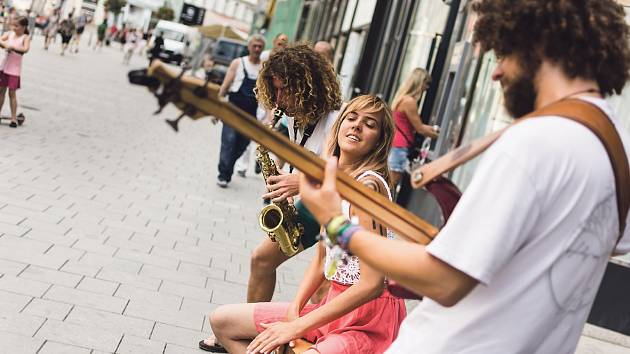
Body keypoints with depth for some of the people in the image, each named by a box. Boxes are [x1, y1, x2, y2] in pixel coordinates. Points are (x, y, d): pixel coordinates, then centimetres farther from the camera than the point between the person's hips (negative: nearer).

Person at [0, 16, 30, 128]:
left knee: (12, 93, -3)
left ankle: (14, 118, 5)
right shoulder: (9, 33, 4)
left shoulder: (25, 37, -9)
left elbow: (25, 49, -26)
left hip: (14, 69, -5)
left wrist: (13, 47, -26)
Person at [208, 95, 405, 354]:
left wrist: (297, 327, -19)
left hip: (371, 317, -9)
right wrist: (294, 309, -3)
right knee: (221, 319, 9)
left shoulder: (368, 185, -18)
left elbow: (371, 284, -23)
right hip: (334, 305, 9)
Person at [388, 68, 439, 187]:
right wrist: (440, 136, 0)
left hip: (395, 145, 10)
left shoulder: (403, 98, 14)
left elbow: (414, 125, 17)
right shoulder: (409, 101, -15)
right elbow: (419, 129, -11)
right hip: (399, 147, -10)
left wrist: (434, 128, 16)